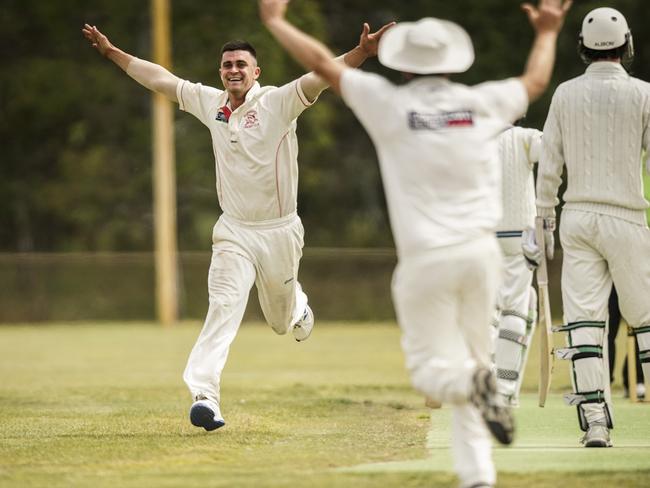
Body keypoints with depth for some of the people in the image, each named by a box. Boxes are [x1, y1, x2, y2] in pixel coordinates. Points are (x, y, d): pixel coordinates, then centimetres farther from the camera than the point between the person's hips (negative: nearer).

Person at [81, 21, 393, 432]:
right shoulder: (211, 103, 1)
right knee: (224, 306, -17)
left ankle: (298, 307, 53)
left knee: (282, 320, 15)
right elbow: (159, 78, 11)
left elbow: (320, 77, -29)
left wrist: (361, 53, -44)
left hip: (280, 232, -2)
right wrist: (112, 52, 14)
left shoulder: (278, 102, -12)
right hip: (234, 232, 2)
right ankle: (205, 395, -27)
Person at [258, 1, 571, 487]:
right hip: (481, 251, 3)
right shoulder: (481, 103, 5)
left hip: (426, 259, -3)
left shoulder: (390, 104, -4)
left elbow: (322, 62, 2)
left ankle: (474, 382, -30)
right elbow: (535, 82, 25)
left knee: (434, 367, 5)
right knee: (472, 358, 14)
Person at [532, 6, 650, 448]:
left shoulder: (565, 94, 4)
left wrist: (545, 215, 14)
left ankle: (595, 422, -9)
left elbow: (549, 161, 6)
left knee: (584, 317, -1)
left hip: (577, 217, 2)